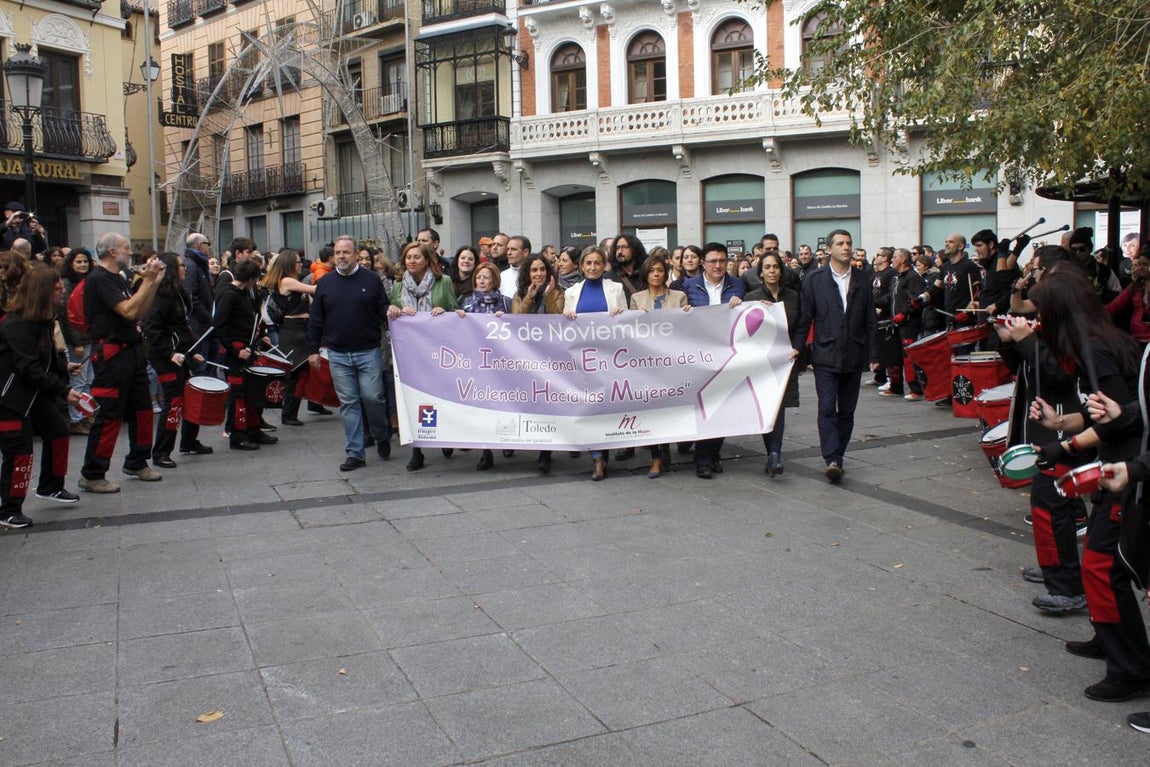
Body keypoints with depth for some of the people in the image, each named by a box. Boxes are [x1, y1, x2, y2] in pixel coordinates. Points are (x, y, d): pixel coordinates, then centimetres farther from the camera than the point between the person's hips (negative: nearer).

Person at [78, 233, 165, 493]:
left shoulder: (118, 278, 16)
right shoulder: (98, 279, -13)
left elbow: (140, 313, 13)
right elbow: (129, 310, -22)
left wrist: (154, 281, 5)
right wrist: (147, 280, -15)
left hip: (132, 350, 9)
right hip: (111, 354, -9)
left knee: (142, 409, 13)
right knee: (109, 416, -6)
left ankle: (136, 463, 27)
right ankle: (91, 475, 2)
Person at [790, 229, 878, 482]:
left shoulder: (862, 279, 9)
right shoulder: (814, 281, 2)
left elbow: (870, 319, 9)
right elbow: (805, 318, 2)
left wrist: (873, 354, 5)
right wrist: (798, 346, -8)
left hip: (854, 356, 3)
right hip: (826, 356, -3)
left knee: (846, 411, 8)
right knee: (827, 409, -12)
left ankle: (837, 458, 18)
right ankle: (832, 460, -15)